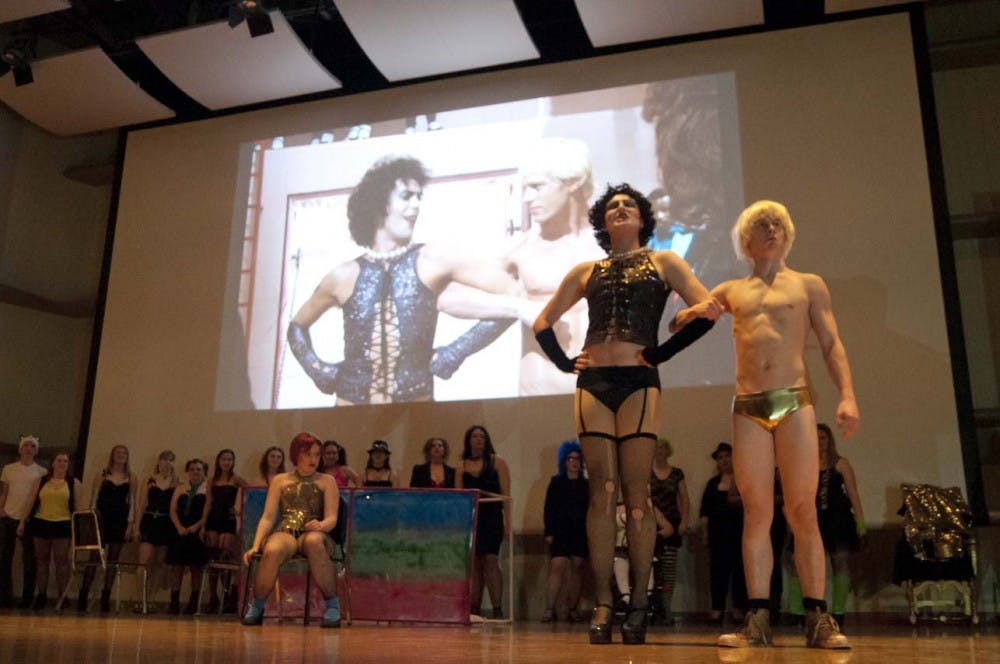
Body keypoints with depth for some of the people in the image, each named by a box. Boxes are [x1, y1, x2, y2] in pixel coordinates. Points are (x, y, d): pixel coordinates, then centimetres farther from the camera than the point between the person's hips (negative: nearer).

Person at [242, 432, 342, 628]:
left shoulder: (326, 481, 16)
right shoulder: (280, 481, 20)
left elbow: (332, 518, 4)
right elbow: (268, 518, 12)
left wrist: (321, 525, -21)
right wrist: (255, 545, -5)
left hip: (312, 533, -1)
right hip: (285, 533, 1)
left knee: (314, 542, -40)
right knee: (271, 551, -37)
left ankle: (333, 605, -29)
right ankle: (256, 607, -12)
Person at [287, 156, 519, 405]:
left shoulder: (432, 260, -5)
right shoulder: (344, 276, 2)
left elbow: (514, 296, -11)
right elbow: (297, 327, 19)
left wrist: (454, 354, -11)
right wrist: (319, 371, 3)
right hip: (351, 402, 2)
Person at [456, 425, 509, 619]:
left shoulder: (497, 462, 6)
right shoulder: (463, 466, 14)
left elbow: (506, 494, 1)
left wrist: (507, 521, -9)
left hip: (491, 517, -3)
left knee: (490, 560, -12)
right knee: (474, 563, 5)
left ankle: (497, 610, -11)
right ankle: (474, 610, 11)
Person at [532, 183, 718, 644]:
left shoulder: (662, 263, 11)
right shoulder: (586, 272, 18)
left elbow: (707, 310, -1)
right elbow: (543, 324, 22)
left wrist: (661, 353, -4)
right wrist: (565, 363, 7)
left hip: (638, 384, -2)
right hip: (592, 385, 3)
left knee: (636, 497, -4)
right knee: (601, 496, -1)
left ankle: (639, 604, 2)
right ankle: (602, 605, 1)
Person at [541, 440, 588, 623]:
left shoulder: (586, 484, 12)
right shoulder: (556, 482, 7)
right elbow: (548, 508, 2)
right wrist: (548, 532, -6)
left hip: (581, 532, 2)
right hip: (560, 532, -2)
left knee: (576, 569, 3)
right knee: (557, 567, -11)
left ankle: (572, 610, 8)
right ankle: (550, 609, -10)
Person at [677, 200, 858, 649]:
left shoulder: (808, 285, 14)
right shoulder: (729, 291, 18)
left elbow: (832, 345, 7)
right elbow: (681, 322, 17)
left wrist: (847, 395, -7)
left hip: (795, 403, -1)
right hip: (748, 409, 2)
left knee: (802, 514, -4)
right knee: (756, 514, -1)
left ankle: (817, 619, 1)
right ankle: (758, 621, 1)